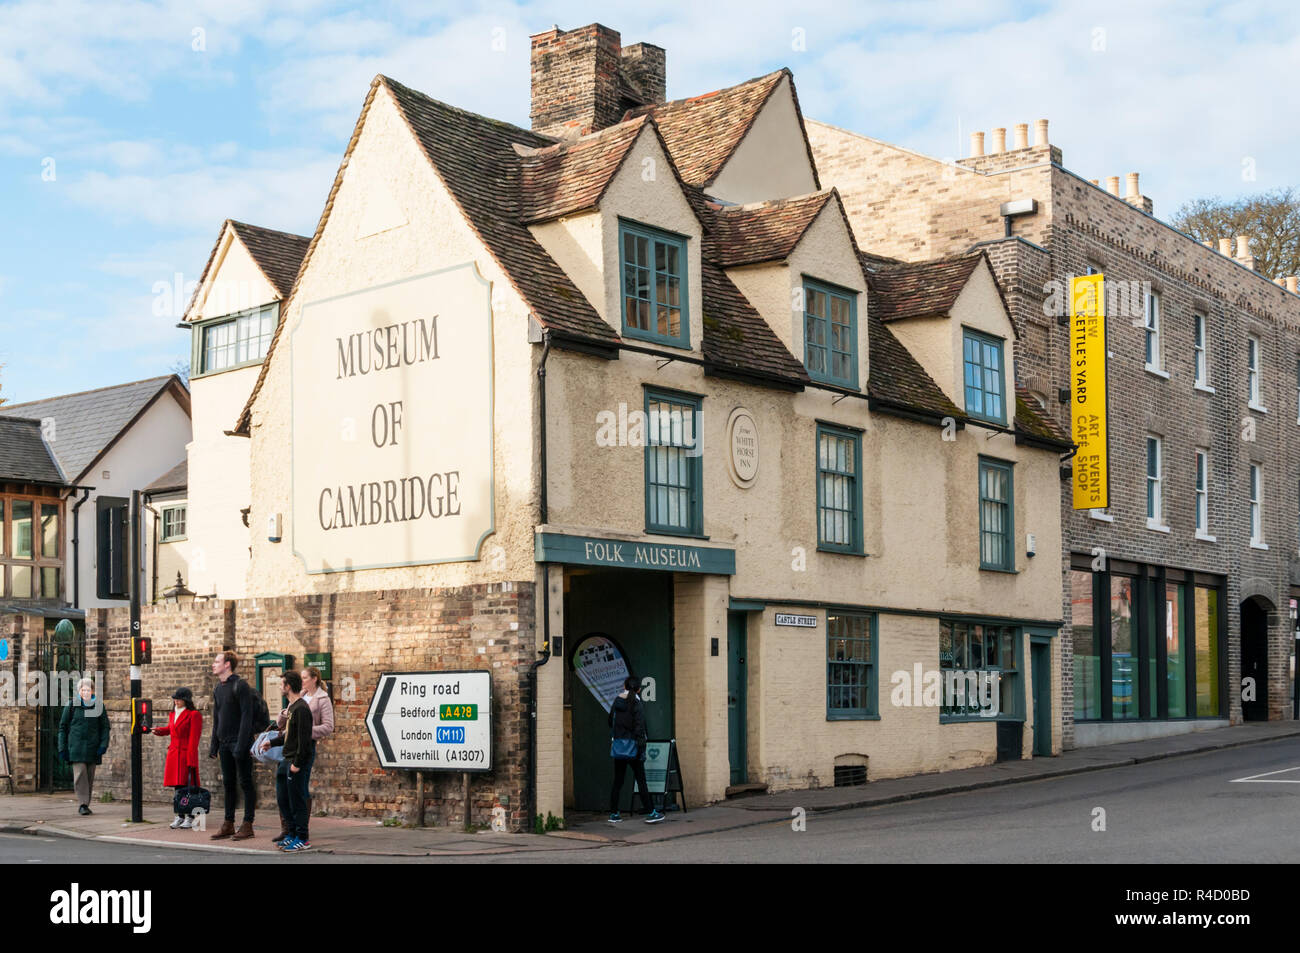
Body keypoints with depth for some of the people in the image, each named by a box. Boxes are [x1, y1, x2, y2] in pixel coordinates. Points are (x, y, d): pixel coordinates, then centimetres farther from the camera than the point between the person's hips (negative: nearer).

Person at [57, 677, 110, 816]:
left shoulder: (99, 705, 5)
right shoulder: (72, 705, 2)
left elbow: (105, 726, 8)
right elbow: (63, 726, 6)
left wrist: (103, 745, -4)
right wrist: (62, 747, 1)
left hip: (92, 747, 2)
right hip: (76, 746, -2)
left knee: (90, 777, 6)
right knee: (80, 774, -12)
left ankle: (86, 804, 16)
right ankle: (82, 804, -10)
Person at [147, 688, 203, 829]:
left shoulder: (194, 715, -8)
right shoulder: (172, 714, 14)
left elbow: (194, 739, -11)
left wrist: (190, 759, -16)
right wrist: (159, 731, 11)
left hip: (187, 754, -7)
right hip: (173, 754, 7)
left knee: (189, 787, -4)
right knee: (178, 786, 9)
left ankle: (190, 818, 3)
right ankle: (180, 817, 16)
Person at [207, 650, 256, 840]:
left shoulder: (240, 686, -11)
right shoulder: (218, 689, 14)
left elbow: (247, 716, -16)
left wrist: (241, 745, -20)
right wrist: (213, 745, 14)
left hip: (240, 742, -8)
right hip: (224, 743, 8)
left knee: (245, 783, -2)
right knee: (228, 783, 11)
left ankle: (247, 825, 1)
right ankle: (228, 824, 16)